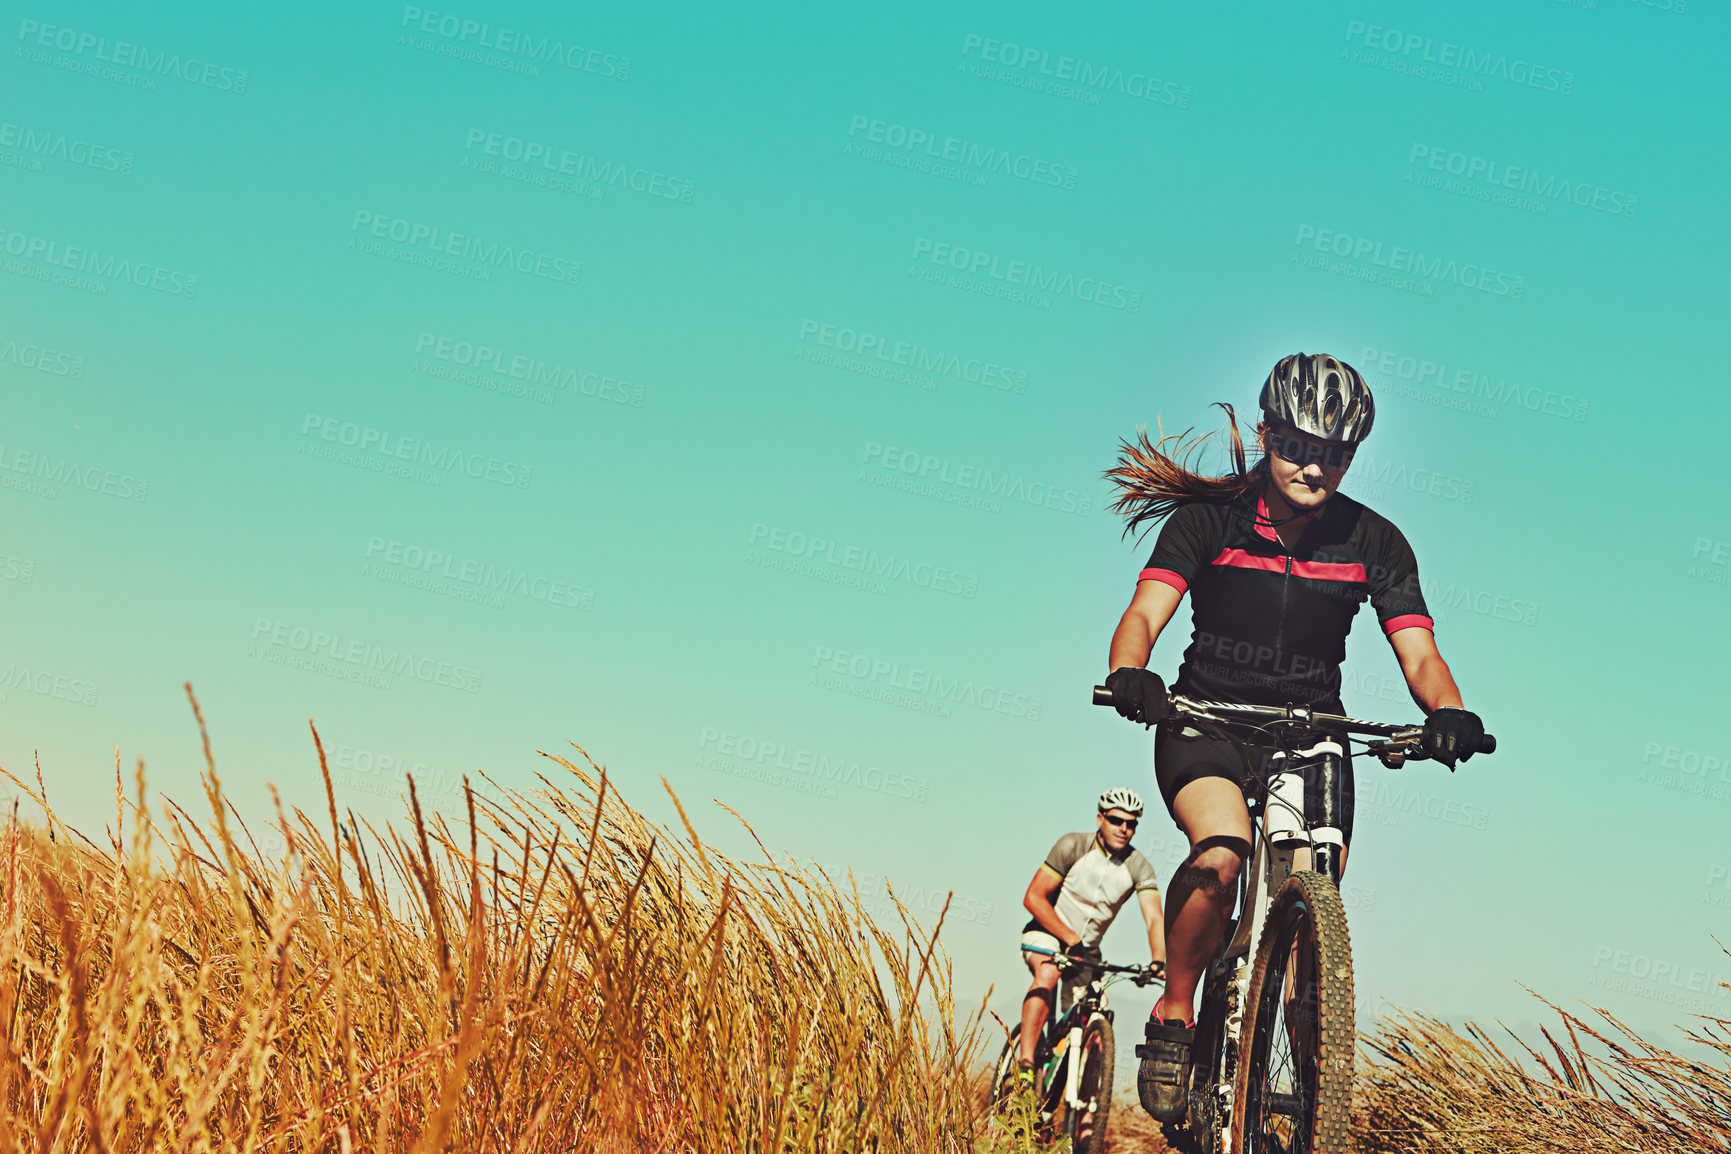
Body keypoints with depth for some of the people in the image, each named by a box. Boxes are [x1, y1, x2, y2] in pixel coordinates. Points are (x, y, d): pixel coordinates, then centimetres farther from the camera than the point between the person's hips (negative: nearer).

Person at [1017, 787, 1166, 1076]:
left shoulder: (1139, 868, -10)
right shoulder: (1074, 846, -16)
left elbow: (1154, 919, -22)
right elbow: (1033, 897, -18)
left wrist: (1159, 960, -42)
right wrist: (1071, 940, -27)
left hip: (1088, 948, 4)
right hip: (1047, 933, -4)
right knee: (1048, 972, -35)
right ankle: (1024, 1064, -39)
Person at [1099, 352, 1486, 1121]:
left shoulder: (1374, 544, -3)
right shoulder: (1209, 520, -8)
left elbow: (1418, 654, -11)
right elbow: (1145, 613, -20)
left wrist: (1448, 712, -34)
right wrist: (1128, 674, -44)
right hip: (1206, 723, -2)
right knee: (1220, 854, -31)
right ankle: (1174, 1015, -10)